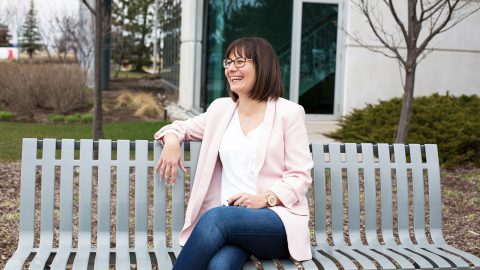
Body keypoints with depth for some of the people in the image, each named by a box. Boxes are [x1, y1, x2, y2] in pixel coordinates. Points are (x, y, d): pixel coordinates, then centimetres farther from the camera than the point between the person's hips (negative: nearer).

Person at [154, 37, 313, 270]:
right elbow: (182, 127, 29)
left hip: (277, 218, -2)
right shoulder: (221, 109, 15)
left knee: (216, 218, -35)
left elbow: (300, 176, -1)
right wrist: (172, 141, 4)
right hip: (227, 216, 3)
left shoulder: (289, 113, 2)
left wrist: (265, 198, -18)